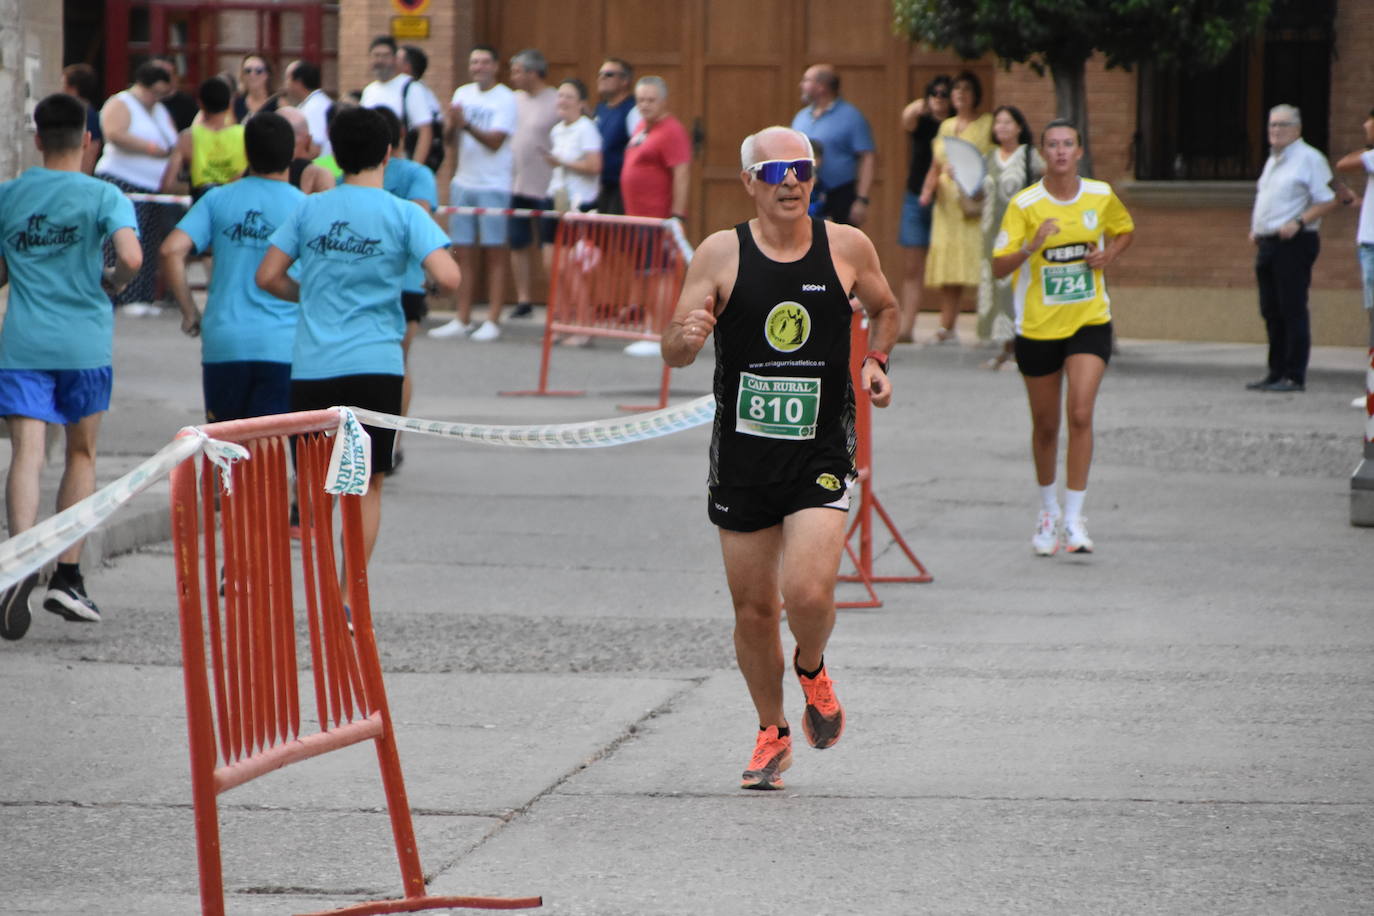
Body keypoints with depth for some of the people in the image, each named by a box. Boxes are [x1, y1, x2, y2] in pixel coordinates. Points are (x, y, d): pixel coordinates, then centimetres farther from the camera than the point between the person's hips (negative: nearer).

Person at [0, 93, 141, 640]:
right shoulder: (103, 197, -3)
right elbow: (131, 257, -18)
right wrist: (112, 282, 3)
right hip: (84, 344, -1)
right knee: (81, 455, 15)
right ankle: (67, 575, 11)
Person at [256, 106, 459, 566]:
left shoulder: (310, 209, 6)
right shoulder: (403, 214, -3)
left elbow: (268, 276, 6)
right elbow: (447, 278, -14)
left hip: (311, 367, 2)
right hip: (375, 365, -2)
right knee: (367, 485, 6)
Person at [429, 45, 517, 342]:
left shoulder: (505, 99, -6)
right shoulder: (463, 94, 10)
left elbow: (495, 141, -16)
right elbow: (449, 137, 6)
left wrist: (466, 124, -28)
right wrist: (451, 123, -15)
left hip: (493, 186, -5)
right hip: (463, 181, 5)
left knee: (495, 254, -2)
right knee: (464, 253, 7)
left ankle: (492, 321, 1)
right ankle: (462, 320, 12)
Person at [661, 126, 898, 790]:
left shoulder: (847, 248, -1)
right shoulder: (721, 254, -4)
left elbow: (885, 308, 19)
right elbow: (672, 350, -4)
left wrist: (876, 360, 1)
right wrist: (686, 337, -27)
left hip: (822, 453, -1)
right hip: (743, 454, 1)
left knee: (809, 593, -18)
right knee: (753, 607, 8)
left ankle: (811, 669, 17)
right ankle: (772, 732, 30)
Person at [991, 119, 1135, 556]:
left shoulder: (1101, 196, -1)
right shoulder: (1024, 205, -9)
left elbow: (1125, 231, 19)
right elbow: (999, 267, -12)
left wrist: (1109, 254, -2)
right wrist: (1031, 246, -31)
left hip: (1090, 322, 1)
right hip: (1038, 325, -1)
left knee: (1080, 414, -16)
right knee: (1045, 425, 10)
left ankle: (1074, 519, -12)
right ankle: (1048, 511, 32)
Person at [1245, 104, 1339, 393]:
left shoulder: (1309, 159, -7)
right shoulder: (1272, 160, 20)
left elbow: (1328, 201, -11)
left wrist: (1298, 223, -21)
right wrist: (1255, 229, 14)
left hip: (1294, 243, -9)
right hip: (1267, 244, 9)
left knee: (1293, 310, -8)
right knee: (1271, 312, 10)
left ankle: (1295, 376, -7)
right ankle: (1276, 373, 17)